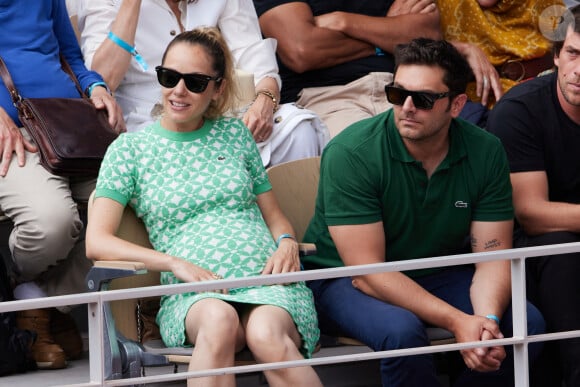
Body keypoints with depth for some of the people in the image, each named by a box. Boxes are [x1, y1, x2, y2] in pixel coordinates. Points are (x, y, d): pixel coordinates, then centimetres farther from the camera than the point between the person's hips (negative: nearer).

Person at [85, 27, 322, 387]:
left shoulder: (234, 134, 19)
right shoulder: (130, 149, 11)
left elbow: (275, 216, 24)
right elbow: (97, 241, 0)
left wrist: (287, 244, -1)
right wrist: (176, 263, -11)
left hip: (266, 277, 2)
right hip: (192, 294, -2)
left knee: (265, 334, -36)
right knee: (219, 319, -40)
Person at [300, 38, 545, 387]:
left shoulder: (486, 153, -9)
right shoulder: (350, 153, -23)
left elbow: (493, 256, -8)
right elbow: (367, 272, -25)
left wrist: (487, 319, -32)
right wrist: (456, 321, -34)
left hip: (440, 274, 5)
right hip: (343, 280, -5)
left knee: (527, 322, -19)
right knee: (402, 331, -37)